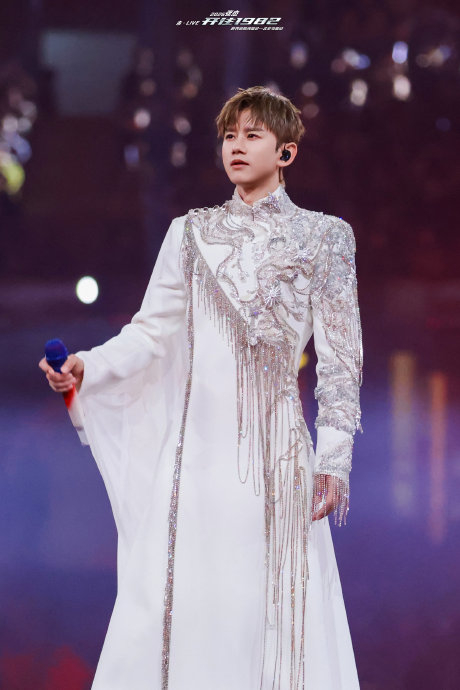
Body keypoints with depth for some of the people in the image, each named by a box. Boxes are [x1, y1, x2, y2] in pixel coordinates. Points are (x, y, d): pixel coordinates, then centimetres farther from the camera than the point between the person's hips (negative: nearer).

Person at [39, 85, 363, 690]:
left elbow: (340, 357, 4)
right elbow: (152, 329, 8)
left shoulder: (323, 238, 7)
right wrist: (88, 367, -10)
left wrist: (334, 459, -3)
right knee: (175, 600, -4)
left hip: (276, 445, -2)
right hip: (198, 442, 2)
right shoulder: (191, 233, 14)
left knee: (272, 604, -5)